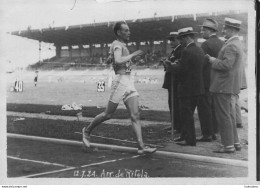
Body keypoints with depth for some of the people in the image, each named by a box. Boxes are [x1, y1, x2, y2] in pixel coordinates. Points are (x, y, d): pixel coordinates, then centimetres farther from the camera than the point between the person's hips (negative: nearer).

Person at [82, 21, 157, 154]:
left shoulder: (122, 45, 19)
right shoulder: (117, 45, -10)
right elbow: (118, 61, -29)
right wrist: (132, 55, -20)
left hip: (129, 82, 9)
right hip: (120, 81, -9)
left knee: (135, 115, -2)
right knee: (108, 114, 3)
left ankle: (141, 146, -7)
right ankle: (87, 131, 25)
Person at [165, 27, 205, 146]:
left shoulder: (187, 51, -18)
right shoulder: (200, 50, 10)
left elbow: (181, 70, -21)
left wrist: (171, 66, -3)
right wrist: (178, 64, 12)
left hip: (187, 89, -9)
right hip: (197, 88, 9)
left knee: (186, 115, 1)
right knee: (188, 114, 18)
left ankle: (190, 139, 7)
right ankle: (185, 136, 28)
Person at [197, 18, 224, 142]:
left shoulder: (206, 44, -16)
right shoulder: (221, 43, 9)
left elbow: (201, 63, -19)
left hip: (206, 81, -9)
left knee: (204, 108, -2)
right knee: (213, 107, 15)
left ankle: (207, 135, 1)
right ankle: (213, 132, 22)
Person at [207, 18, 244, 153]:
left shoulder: (231, 46, -18)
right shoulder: (236, 44, 16)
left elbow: (227, 64, -27)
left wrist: (213, 61, -13)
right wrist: (214, 60, 10)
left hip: (223, 87, -11)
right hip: (231, 87, 11)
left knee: (223, 117, -4)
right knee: (230, 116, 17)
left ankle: (228, 145, 1)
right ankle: (235, 142, 23)